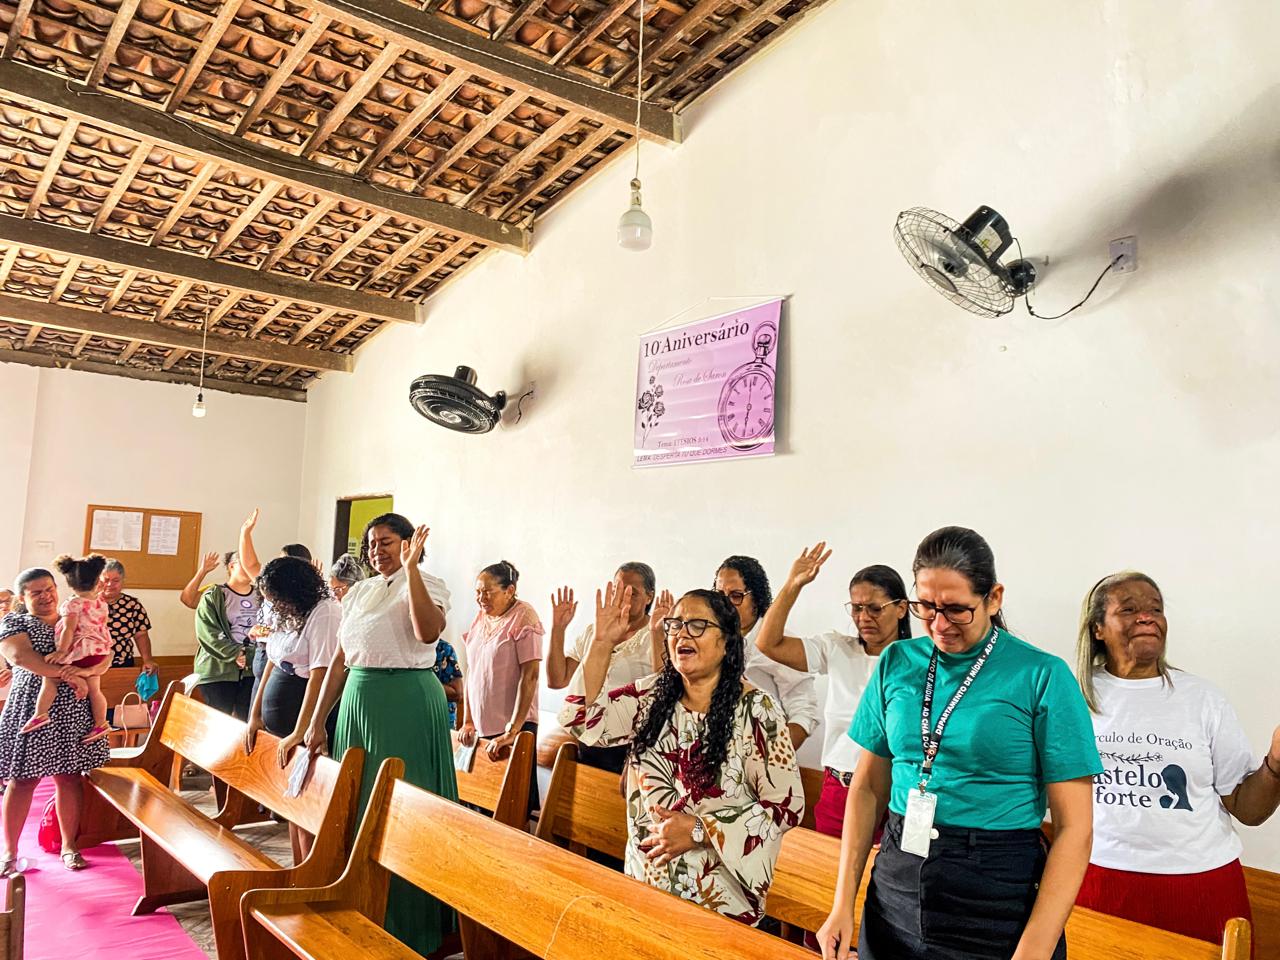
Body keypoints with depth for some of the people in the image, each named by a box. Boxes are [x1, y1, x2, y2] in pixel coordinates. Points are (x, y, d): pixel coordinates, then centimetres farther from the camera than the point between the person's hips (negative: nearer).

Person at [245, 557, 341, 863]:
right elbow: (272, 664, 17)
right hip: (281, 721, 8)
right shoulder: (286, 615, 10)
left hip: (308, 717, -8)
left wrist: (299, 732, -21)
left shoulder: (324, 613, -17)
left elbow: (320, 676, -21)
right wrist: (255, 715, 14)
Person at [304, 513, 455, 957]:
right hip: (358, 700, 7)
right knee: (358, 806, 12)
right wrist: (317, 722, 11)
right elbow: (340, 660, 14)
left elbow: (428, 631, -27)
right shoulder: (359, 592, 14)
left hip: (409, 701, -7)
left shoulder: (427, 584, -5)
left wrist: (410, 568, -25)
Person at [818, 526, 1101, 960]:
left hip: (999, 892, -3)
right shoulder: (896, 663, 0)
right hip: (896, 883, 4)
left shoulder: (1043, 676, -11)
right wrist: (843, 902, 0)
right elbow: (868, 785, 6)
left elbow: (1074, 827, -11)